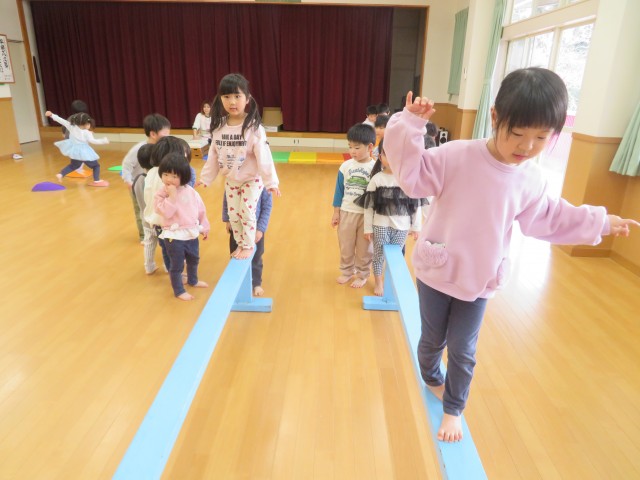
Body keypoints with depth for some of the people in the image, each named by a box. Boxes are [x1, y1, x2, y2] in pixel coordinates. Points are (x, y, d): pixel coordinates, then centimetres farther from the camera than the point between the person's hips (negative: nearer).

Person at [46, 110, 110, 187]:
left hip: (74, 151, 7)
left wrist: (52, 115, 10)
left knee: (74, 165, 30)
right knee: (96, 165, 7)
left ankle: (60, 174, 23)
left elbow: (61, 120, 2)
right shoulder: (87, 133, -18)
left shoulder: (71, 126, -3)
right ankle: (96, 181, 1)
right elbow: (92, 141, -21)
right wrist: (103, 141, -14)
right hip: (84, 152, -7)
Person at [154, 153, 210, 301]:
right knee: (177, 265, 4)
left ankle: (193, 280, 51)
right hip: (174, 236, -5)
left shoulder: (190, 191, -1)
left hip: (192, 233, 6)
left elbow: (201, 209, 9)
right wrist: (172, 196, -30)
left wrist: (204, 227, 13)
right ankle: (179, 291, 22)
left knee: (194, 259, 25)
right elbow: (166, 212, -26)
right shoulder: (161, 193, -13)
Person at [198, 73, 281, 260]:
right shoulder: (219, 126, -5)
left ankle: (249, 246, 22)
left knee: (247, 213, 1)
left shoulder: (253, 127, -21)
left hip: (252, 180, -5)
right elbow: (213, 156, 3)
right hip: (230, 180, 5)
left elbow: (264, 157, -22)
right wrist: (205, 178, 6)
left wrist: (271, 182, -24)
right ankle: (240, 245, 32)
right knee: (233, 215, 12)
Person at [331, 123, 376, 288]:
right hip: (347, 212, 3)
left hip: (368, 214, -2)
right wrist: (336, 212, 4)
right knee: (345, 246, 15)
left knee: (364, 248, 12)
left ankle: (362, 275, 30)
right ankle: (347, 271, 35)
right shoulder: (345, 166, -4)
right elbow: (339, 190, 3)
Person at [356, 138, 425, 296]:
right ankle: (378, 283, 30)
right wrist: (368, 228, -2)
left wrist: (416, 226, 2)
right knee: (379, 254, 9)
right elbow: (369, 206, -4)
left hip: (402, 226, 1)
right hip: (381, 225, -1)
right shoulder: (376, 179, -8)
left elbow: (416, 205, 0)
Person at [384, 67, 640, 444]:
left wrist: (599, 222, 18)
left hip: (479, 282, 3)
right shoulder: (457, 156, -19)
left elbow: (548, 218, 13)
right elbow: (413, 174, -19)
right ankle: (433, 380, 51)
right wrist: (412, 124, -28)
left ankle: (453, 410, 37)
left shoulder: (532, 181, -4)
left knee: (463, 352, 13)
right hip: (436, 272, -2)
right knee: (433, 340, 18)